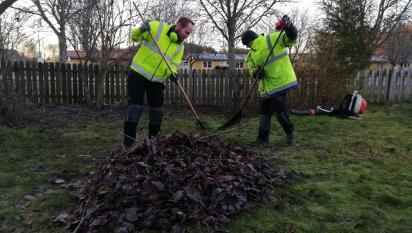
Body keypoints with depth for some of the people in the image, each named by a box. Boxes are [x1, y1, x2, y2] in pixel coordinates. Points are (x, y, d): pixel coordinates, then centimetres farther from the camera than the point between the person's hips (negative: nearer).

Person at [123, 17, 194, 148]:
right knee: (135, 108, -7)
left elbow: (173, 65, 3)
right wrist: (141, 30, -28)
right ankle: (128, 144, 1)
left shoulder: (180, 46, 3)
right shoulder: (157, 27, -10)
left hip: (157, 80, 5)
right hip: (138, 74, -5)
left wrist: (172, 73, -20)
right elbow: (134, 36, -5)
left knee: (157, 111, 7)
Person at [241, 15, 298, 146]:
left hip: (279, 81, -8)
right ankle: (263, 138, 22)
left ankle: (290, 133, 16)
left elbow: (291, 39, -12)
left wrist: (288, 27, -31)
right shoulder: (251, 55, 17)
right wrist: (256, 73, -15)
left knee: (278, 110, -7)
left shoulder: (272, 39, -4)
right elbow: (252, 70, 9)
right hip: (266, 86, 8)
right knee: (264, 111, 11)